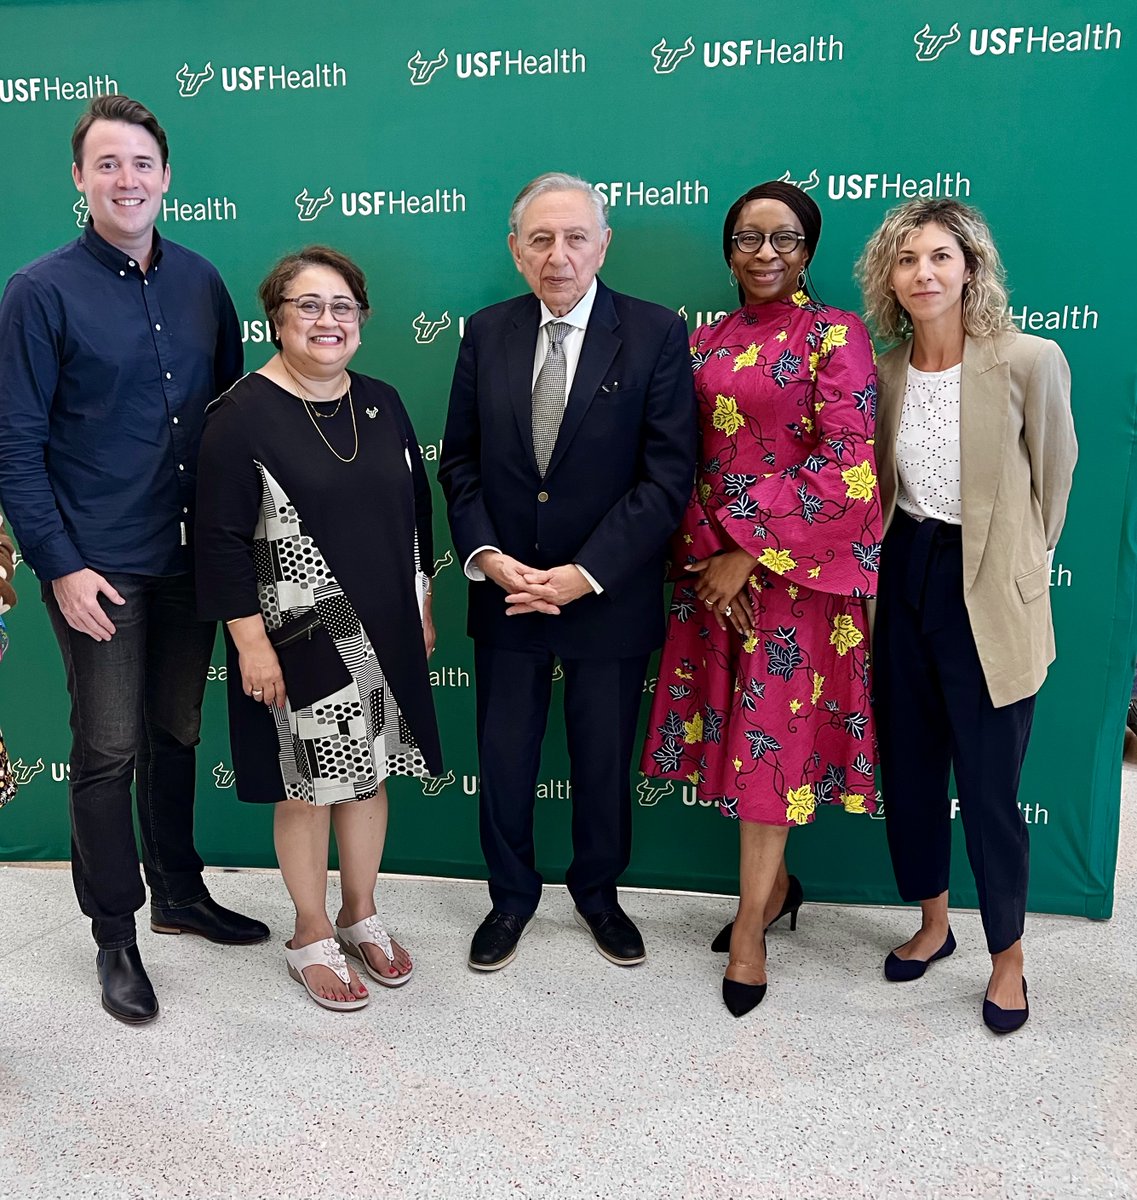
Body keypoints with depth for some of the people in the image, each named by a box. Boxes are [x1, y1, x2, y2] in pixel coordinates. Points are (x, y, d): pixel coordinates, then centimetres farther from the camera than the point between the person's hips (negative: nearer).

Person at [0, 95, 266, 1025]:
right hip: (100, 567, -4)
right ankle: (116, 937, 21)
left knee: (176, 733, 17)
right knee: (108, 753, 4)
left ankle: (179, 891, 35)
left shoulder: (200, 280, 6)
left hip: (192, 556, 4)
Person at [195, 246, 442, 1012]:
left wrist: (421, 606, 13)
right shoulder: (243, 415, -11)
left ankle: (361, 915, 36)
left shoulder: (382, 404, 6)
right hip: (300, 642, -5)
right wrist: (251, 643, -15)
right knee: (308, 788, 8)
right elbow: (223, 541, -12)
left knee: (371, 774, 15)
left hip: (384, 634, 5)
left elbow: (416, 509, 13)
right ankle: (312, 936, 29)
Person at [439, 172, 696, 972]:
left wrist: (584, 574, -18)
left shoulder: (656, 335, -7)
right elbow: (460, 459, 6)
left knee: (604, 760, 14)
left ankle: (598, 892, 39)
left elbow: (668, 475, -12)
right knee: (504, 757, 13)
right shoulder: (487, 333, 3)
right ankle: (512, 897, 36)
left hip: (609, 597, -2)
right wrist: (486, 556, -10)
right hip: (505, 594, 3)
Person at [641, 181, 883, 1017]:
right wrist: (707, 555, -8)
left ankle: (751, 931, 15)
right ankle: (776, 883, 33)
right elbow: (684, 460, 6)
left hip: (794, 569, -5)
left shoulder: (836, 336, -4)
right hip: (713, 569, 5)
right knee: (736, 731, 11)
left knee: (774, 737, 1)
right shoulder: (706, 342, 10)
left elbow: (843, 463, -14)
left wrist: (748, 554, -16)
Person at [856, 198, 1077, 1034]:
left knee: (988, 786, 4)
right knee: (907, 769, 16)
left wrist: (1017, 560, 9)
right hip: (906, 579, 5)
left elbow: (1052, 478, 0)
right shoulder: (885, 371, 1)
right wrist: (898, 547, 11)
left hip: (988, 595, -5)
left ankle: (1008, 959, 28)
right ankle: (932, 924, 39)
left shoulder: (1030, 362, -14)